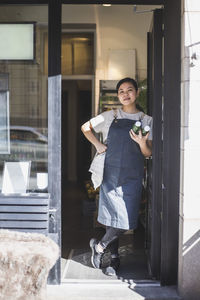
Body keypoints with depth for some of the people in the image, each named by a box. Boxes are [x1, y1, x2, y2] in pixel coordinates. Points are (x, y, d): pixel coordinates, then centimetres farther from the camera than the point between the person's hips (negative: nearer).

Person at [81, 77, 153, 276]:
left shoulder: (146, 121, 5)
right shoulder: (110, 117, 5)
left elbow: (148, 154, 5)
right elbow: (85, 128, 16)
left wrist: (142, 143, -17)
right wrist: (97, 144, 2)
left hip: (132, 177, 0)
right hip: (110, 173, 0)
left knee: (126, 220, -5)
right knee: (111, 217, 3)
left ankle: (99, 246, 18)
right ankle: (114, 258, 21)